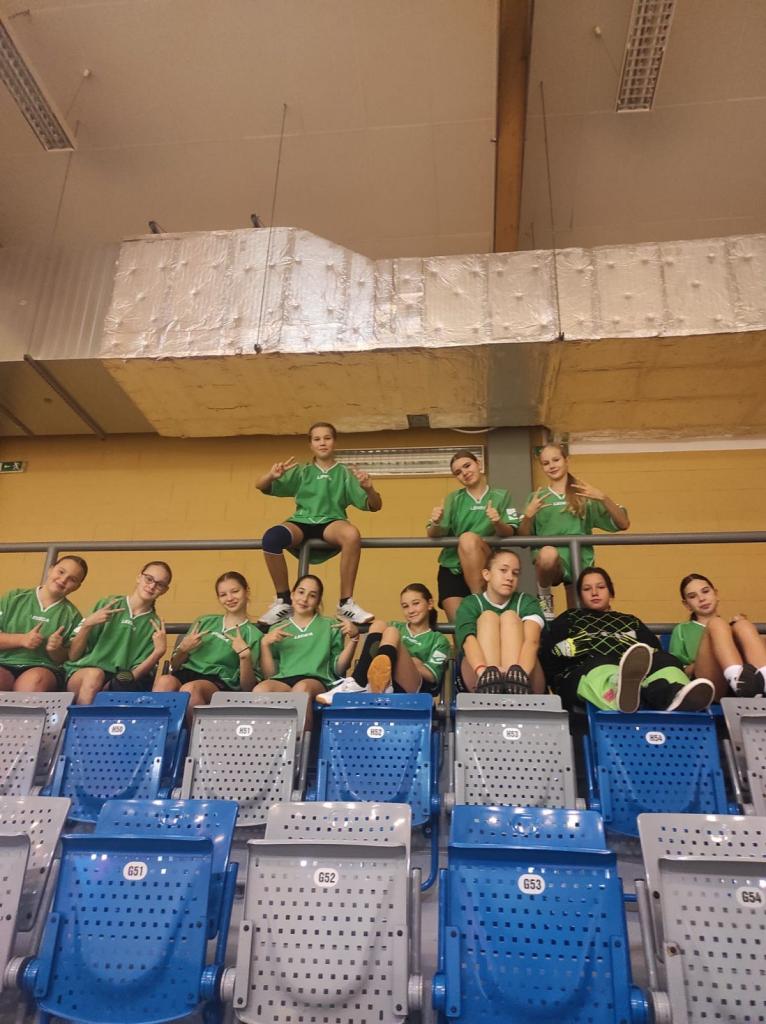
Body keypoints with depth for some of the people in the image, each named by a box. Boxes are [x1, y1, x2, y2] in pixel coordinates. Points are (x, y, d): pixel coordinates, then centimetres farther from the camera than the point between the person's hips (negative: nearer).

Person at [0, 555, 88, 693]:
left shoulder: (72, 615, 10)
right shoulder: (14, 598, 12)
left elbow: (68, 659, 9)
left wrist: (55, 650, -11)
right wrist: (21, 639, -9)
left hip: (44, 668, 0)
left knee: (35, 680, -36)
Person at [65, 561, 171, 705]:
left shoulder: (155, 626, 7)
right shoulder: (107, 605, 4)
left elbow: (135, 675, 0)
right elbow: (72, 655, 3)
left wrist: (158, 652, -13)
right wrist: (87, 625, -12)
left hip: (117, 683, 0)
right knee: (94, 674, -35)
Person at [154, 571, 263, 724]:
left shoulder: (253, 635, 12)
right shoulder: (205, 621, 23)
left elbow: (248, 687, 3)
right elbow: (174, 665, 25)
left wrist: (245, 655, -11)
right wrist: (183, 649, 4)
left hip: (220, 684, -3)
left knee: (190, 688, -38)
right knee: (164, 681, -34)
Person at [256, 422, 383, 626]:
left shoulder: (345, 473, 13)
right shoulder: (301, 472, 16)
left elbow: (375, 506, 6)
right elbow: (260, 486, 10)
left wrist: (369, 488, -17)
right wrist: (271, 476, -14)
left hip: (331, 524, -1)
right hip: (302, 523, 1)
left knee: (352, 534, -37)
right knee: (271, 537, -32)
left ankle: (346, 602, -23)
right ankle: (283, 600, -14)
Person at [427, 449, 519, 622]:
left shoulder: (501, 496, 6)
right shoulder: (453, 498, 9)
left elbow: (510, 533, -5)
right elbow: (433, 534, 1)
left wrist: (498, 523, -27)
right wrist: (435, 523, -23)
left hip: (485, 566, -2)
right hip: (452, 568, 2)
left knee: (468, 538, -33)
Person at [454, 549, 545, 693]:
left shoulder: (527, 602, 5)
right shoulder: (470, 604, 4)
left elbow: (532, 641, -17)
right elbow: (468, 641, -19)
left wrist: (520, 673, -40)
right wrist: (483, 670, -42)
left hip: (522, 684, 1)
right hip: (480, 682, 0)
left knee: (510, 616, -16)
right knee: (488, 616, -17)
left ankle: (516, 677, -48)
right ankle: (488, 677, -49)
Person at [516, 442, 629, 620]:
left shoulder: (585, 495, 9)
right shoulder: (536, 497, 11)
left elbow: (623, 524, 4)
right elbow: (523, 537, 6)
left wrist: (603, 497, -11)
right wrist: (528, 514, -13)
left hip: (580, 563, 2)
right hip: (549, 562, -1)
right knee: (548, 552, -35)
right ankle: (544, 597, -8)